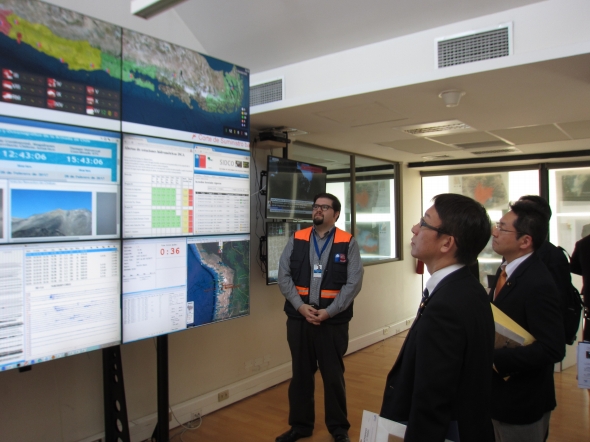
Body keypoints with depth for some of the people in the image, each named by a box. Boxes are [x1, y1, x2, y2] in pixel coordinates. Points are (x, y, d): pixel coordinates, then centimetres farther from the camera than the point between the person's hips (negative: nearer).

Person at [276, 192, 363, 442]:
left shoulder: (348, 243, -3)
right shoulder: (296, 240, 4)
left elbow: (353, 283, -8)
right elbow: (284, 276, 0)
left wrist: (329, 311, -15)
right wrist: (300, 306, -12)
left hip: (333, 321, -2)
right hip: (298, 319, 2)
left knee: (334, 376, 11)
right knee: (301, 374, 15)